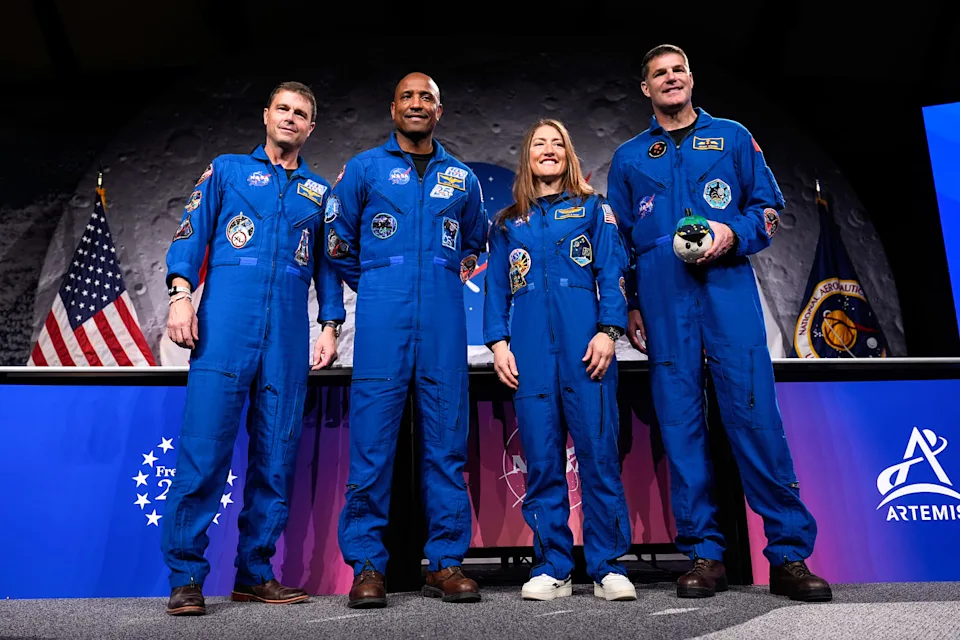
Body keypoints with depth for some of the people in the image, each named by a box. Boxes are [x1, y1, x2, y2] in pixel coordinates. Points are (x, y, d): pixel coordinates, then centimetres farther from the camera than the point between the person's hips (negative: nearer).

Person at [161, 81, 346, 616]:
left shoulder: (319, 191, 22)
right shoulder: (227, 169, 17)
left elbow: (328, 265, 19)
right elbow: (192, 232, 7)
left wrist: (331, 326, 7)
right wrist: (181, 294, -8)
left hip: (290, 332, 3)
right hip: (226, 321, -2)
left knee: (277, 456, 1)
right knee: (205, 447, -8)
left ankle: (254, 573, 12)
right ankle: (186, 578, 2)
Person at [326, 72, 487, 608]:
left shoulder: (462, 177, 18)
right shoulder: (364, 168, 11)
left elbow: (477, 243, 30)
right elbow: (339, 241, 14)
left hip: (444, 320, 2)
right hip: (382, 321, -2)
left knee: (447, 441, 1)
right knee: (372, 442, -5)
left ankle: (447, 563, 10)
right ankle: (367, 565, 5)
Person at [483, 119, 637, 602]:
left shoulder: (593, 210, 14)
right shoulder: (507, 224, 19)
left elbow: (612, 274, 5)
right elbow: (496, 289, 15)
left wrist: (608, 331, -8)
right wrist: (498, 343, 2)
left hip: (585, 347, -1)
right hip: (530, 351, 2)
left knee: (598, 453, -4)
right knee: (541, 459, 2)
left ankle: (608, 567, 7)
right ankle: (552, 567, 11)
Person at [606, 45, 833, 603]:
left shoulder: (732, 137, 17)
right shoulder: (629, 158, 20)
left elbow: (769, 204, 12)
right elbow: (618, 239, 17)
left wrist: (734, 233, -9)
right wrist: (628, 305, 8)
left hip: (727, 289, -1)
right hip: (663, 299, 2)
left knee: (755, 413, -9)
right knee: (680, 422, -1)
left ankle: (790, 555, 1)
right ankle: (705, 555, 8)